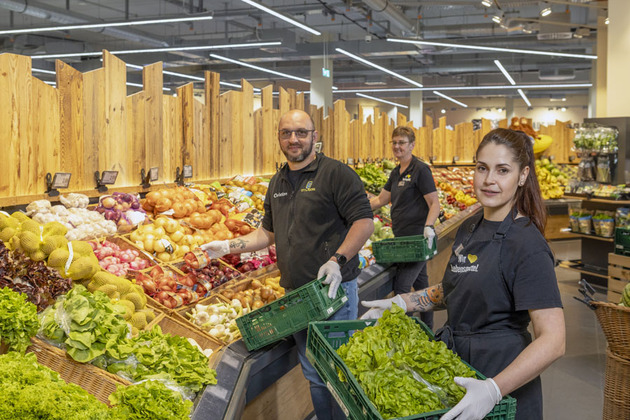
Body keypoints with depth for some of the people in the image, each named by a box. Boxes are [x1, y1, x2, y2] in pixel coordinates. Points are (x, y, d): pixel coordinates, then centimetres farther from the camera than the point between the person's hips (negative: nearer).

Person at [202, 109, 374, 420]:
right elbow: (268, 232, 23)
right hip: (295, 292, 7)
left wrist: (337, 260, -26)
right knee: (313, 374, 16)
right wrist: (229, 246, 12)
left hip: (334, 290, -7)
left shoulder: (336, 173, -9)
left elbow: (364, 222, -14)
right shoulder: (277, 183, 15)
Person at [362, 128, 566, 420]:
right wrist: (400, 303, 9)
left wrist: (493, 389, -38)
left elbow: (553, 341, -27)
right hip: (460, 364, 8)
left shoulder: (527, 245, -21)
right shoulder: (470, 229, 5)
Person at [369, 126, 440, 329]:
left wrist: (428, 227, -28)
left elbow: (435, 204, -14)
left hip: (417, 238, -9)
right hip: (404, 238, 9)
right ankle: (427, 329, 25)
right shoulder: (396, 172, 14)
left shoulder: (420, 170, -11)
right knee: (420, 284, 15)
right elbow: (380, 200, 21)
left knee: (401, 287, -12)